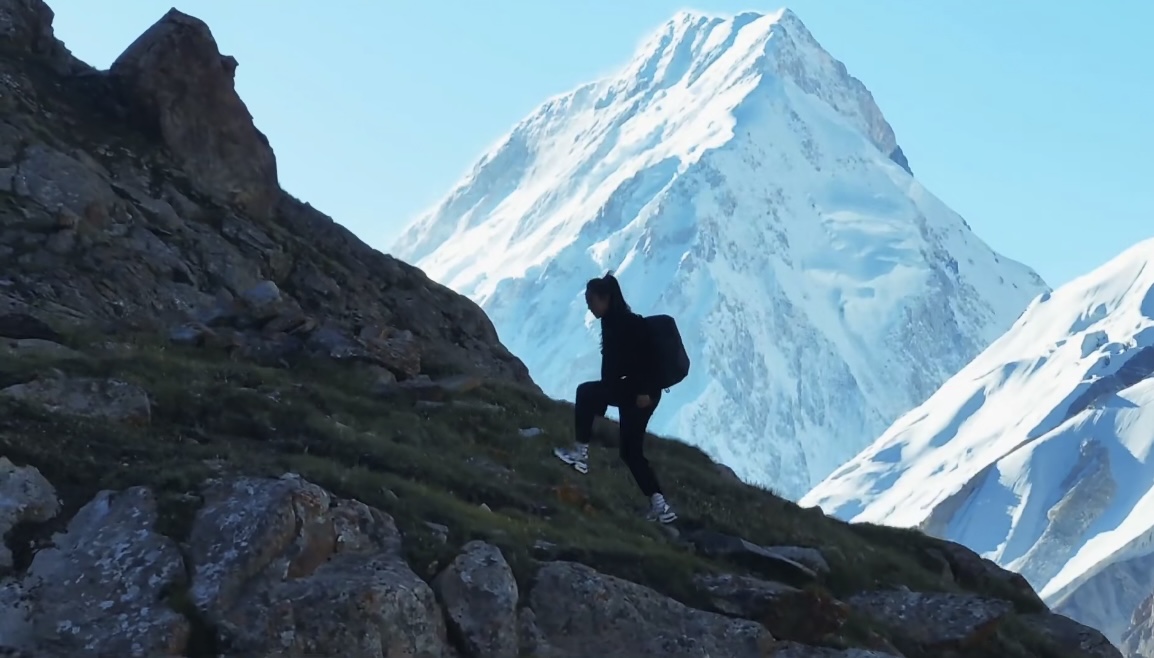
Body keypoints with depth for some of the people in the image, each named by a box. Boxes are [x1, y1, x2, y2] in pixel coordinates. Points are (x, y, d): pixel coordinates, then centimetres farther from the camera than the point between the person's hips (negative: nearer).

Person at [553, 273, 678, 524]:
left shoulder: (629, 323, -12)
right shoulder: (612, 322, 16)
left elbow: (645, 356, -22)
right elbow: (612, 362, 20)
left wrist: (643, 391, -28)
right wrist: (601, 400, 21)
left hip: (641, 392, -10)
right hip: (631, 391, 10)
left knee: (585, 392, -11)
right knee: (631, 451, 9)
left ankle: (580, 454, -8)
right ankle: (659, 504, 6)